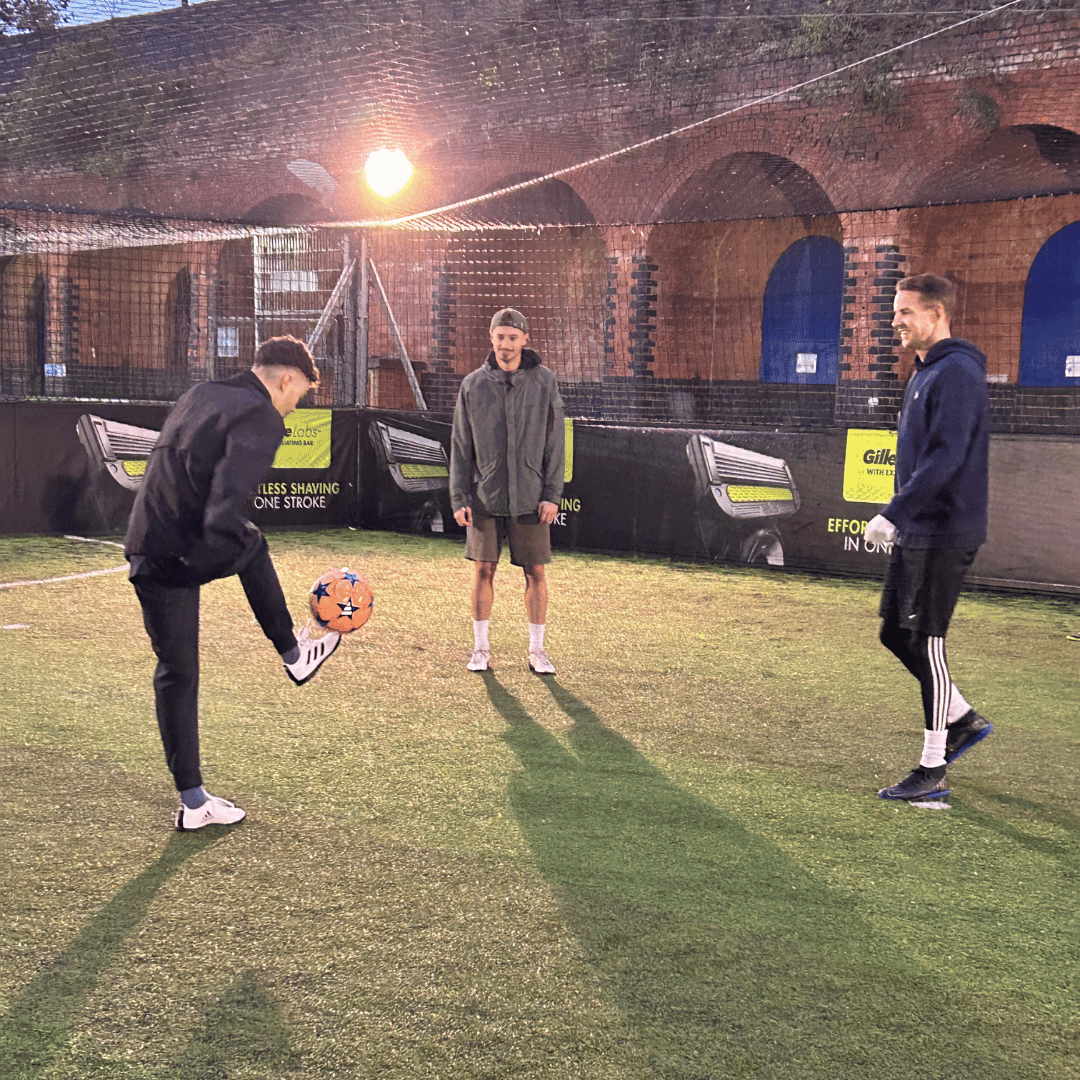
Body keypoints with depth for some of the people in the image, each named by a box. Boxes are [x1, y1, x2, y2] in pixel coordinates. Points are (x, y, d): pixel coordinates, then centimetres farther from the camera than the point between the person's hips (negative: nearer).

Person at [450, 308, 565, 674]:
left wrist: (552, 494, -6)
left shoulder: (544, 382, 0)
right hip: (485, 496, 1)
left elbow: (555, 441, 1)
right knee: (483, 570, 4)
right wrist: (459, 498, -1)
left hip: (530, 498, 0)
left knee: (536, 572, 3)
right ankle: (481, 649, 16)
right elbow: (460, 446, 5)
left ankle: (537, 651, 14)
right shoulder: (472, 385, 1)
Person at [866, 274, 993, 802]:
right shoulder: (924, 372, 16)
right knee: (895, 633, 14)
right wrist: (899, 516, 19)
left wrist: (893, 513, -26)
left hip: (944, 535, -10)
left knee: (925, 643, -5)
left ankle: (932, 771, 4)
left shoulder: (956, 373, -16)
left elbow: (945, 458, -25)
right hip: (915, 534, 10)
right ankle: (964, 719, 30)